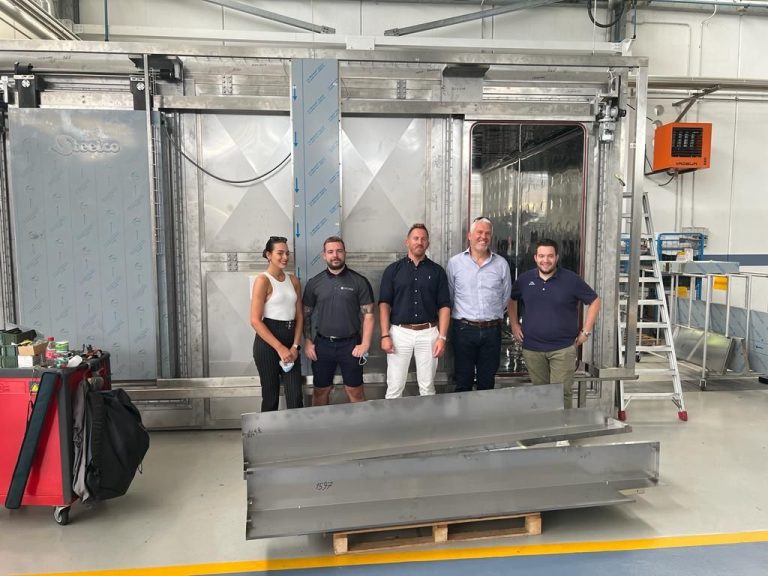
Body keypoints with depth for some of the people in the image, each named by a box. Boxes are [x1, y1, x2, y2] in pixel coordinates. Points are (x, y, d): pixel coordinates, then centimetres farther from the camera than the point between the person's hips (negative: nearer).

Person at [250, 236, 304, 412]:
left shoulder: (293, 280, 10)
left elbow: (299, 315, 10)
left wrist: (295, 345, -3)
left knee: (296, 397, 2)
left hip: (290, 340, 5)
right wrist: (279, 348, -16)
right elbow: (255, 320, -14)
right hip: (267, 342, -5)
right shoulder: (263, 280, -8)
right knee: (271, 396, 6)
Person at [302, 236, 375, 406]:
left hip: (350, 344, -2)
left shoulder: (359, 281, -3)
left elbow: (368, 314, -3)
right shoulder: (314, 283, 3)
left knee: (355, 391, 7)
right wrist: (308, 342, 0)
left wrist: (365, 344, -11)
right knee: (320, 391, 12)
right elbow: (306, 314, 9)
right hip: (322, 344, 2)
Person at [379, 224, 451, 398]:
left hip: (428, 333, 1)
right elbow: (384, 304, 2)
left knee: (427, 387, 9)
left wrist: (442, 337, -5)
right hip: (399, 332, -1)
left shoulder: (437, 271, 6)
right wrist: (385, 335, -7)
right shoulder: (393, 270, 4)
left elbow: (444, 306, 4)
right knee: (394, 387, 3)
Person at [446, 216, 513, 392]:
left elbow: (506, 298, 11)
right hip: (464, 329, -1)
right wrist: (460, 317, 5)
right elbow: (448, 298, 5)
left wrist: (494, 317, 9)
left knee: (487, 383, 11)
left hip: (492, 330, 2)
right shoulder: (454, 263, 0)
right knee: (463, 383, 6)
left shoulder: (501, 264, 4)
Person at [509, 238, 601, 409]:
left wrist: (586, 331, -3)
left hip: (563, 348, -3)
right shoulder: (525, 278, 2)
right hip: (532, 348, 3)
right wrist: (514, 324, 9)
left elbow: (594, 301, 1)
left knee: (562, 393, -3)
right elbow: (512, 299, 19)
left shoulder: (571, 279, -6)